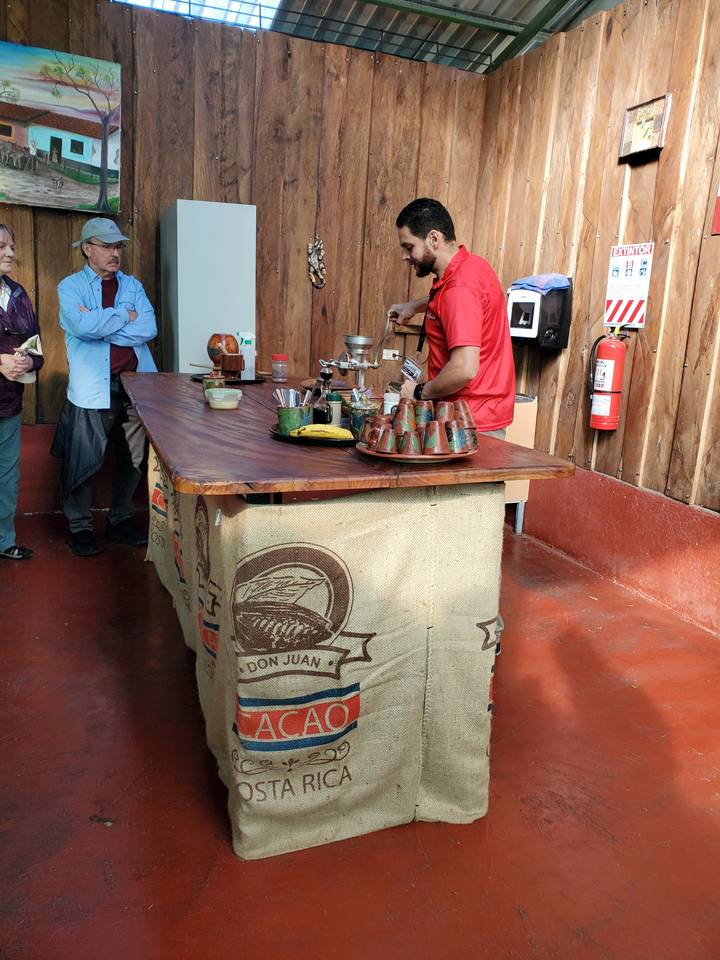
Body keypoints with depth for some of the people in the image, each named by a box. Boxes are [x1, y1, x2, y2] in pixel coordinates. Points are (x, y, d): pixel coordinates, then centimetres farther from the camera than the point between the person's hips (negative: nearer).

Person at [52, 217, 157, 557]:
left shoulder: (132, 285, 12)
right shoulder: (70, 287, 2)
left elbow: (148, 328, -5)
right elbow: (83, 326, -18)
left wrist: (99, 326, -11)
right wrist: (124, 316, -7)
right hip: (92, 389, -4)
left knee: (132, 458, 11)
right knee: (84, 461, 2)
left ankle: (121, 521, 28)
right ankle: (80, 526, 19)